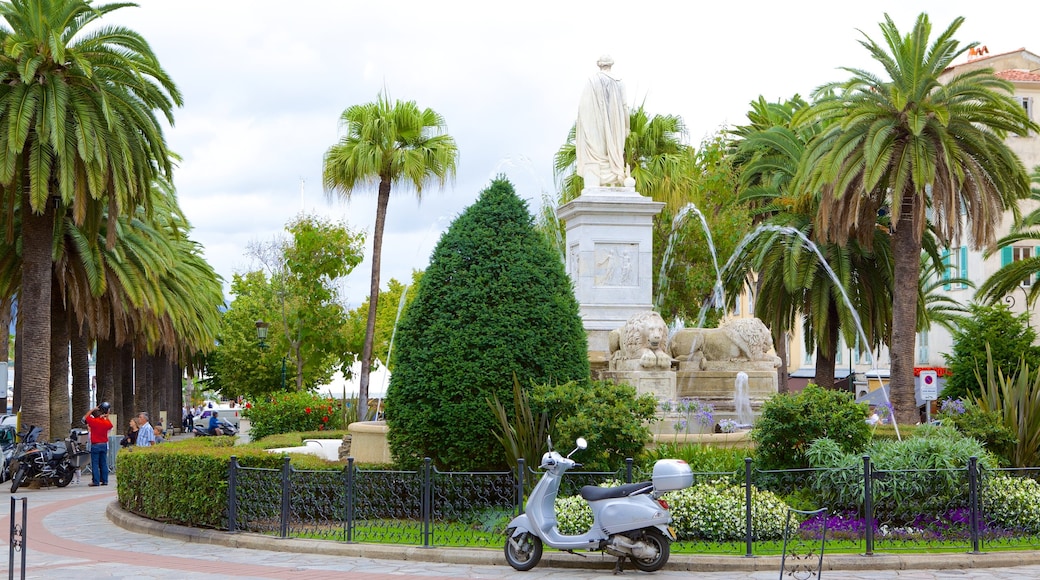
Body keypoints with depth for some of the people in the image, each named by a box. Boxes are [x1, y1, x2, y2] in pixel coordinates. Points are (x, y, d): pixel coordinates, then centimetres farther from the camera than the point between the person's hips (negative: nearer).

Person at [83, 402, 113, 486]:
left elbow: (86, 416, 8)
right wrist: (107, 417, 27)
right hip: (104, 444, 5)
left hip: (95, 445, -5)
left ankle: (96, 481, -6)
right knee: (103, 464, 9)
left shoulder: (93, 421, -10)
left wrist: (94, 409, 11)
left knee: (95, 464, -3)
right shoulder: (106, 422, 2)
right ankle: (104, 480, 9)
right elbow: (110, 425, 27)